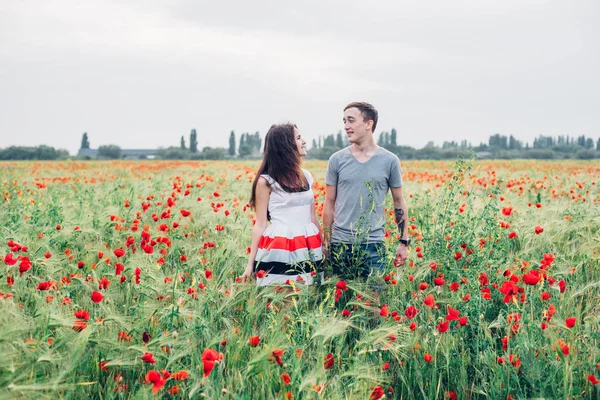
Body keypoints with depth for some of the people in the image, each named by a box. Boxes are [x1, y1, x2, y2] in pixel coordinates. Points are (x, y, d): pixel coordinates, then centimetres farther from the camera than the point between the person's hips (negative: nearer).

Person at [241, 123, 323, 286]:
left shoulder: (306, 176, 10)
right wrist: (251, 263, -4)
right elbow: (260, 224, -2)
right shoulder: (266, 181, -4)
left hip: (307, 252, 5)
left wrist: (323, 249, 16)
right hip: (278, 252, -5)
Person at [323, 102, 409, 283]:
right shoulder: (337, 160, 3)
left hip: (373, 244, -1)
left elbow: (399, 202, 7)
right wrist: (326, 243, 7)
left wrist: (404, 242, 5)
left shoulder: (389, 161, 0)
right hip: (340, 243, 1)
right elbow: (329, 204, 8)